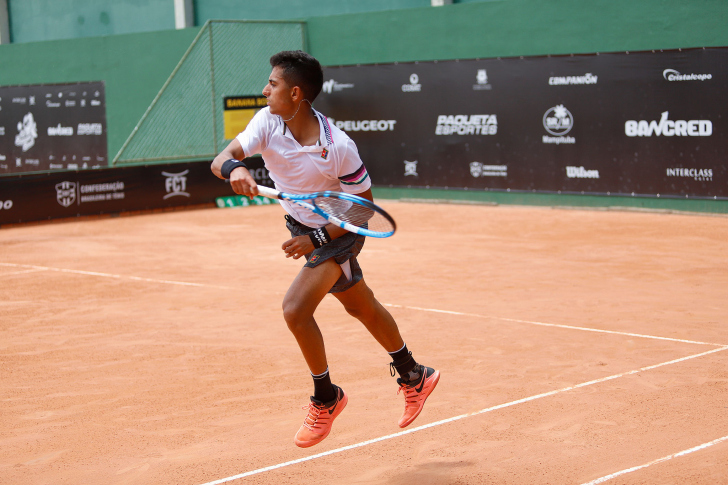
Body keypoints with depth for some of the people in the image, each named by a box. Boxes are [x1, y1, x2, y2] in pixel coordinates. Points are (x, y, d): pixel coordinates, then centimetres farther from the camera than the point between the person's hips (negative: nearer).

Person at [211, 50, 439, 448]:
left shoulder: (338, 147, -30)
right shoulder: (267, 122, -17)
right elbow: (220, 160, -25)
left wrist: (316, 240, -27)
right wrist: (235, 169, -49)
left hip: (336, 232, -7)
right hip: (301, 226, 7)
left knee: (295, 308, -21)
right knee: (361, 307, 21)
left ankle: (326, 398, 2)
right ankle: (414, 378, 42)